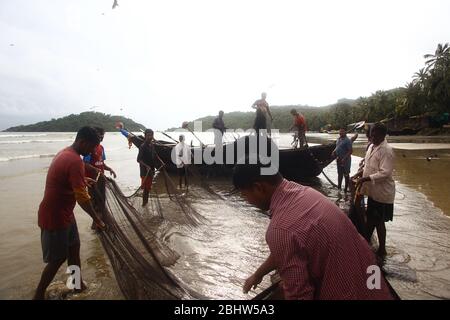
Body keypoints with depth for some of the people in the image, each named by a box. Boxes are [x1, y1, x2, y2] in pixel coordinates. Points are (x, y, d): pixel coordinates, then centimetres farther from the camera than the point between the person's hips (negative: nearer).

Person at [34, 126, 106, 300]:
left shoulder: (65, 153, 5)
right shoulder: (74, 161, -26)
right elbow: (82, 197, -26)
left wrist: (82, 180, 16)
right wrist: (96, 219, -17)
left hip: (63, 213, 10)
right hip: (55, 217, -10)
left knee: (73, 247, 17)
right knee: (57, 259, 5)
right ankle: (39, 294, 23)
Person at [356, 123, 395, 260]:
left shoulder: (386, 150, -20)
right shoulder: (371, 146, 7)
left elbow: (385, 173, -27)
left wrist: (366, 178, -29)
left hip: (382, 193, -8)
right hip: (372, 190, 8)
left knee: (379, 222, 4)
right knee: (370, 218, 20)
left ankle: (382, 250, 19)